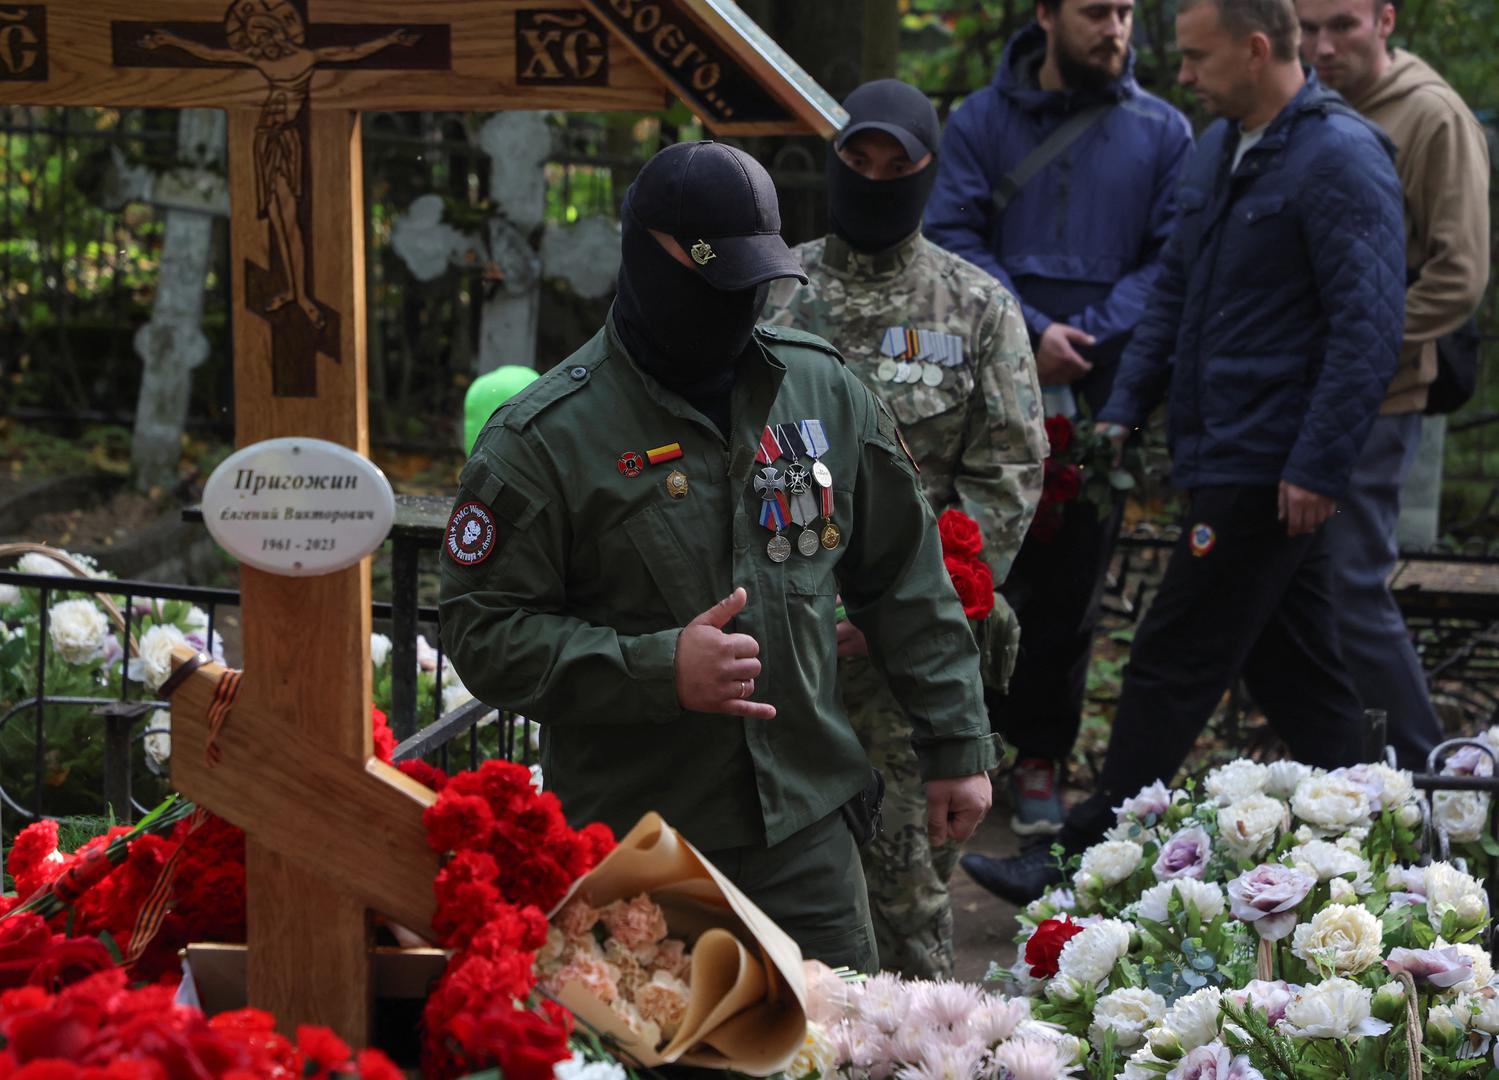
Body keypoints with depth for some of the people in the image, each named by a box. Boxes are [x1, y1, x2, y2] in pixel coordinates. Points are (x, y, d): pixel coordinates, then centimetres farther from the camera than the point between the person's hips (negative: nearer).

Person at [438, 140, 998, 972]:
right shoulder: (544, 438, -9)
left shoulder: (823, 390, 7)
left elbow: (906, 578, 15)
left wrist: (957, 743, 13)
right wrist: (658, 670, -20)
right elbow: (482, 630, -10)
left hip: (807, 832, 4)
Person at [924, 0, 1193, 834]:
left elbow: (1172, 260, 1)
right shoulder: (983, 120, 5)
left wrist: (1086, 338, -12)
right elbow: (954, 237, -3)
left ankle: (1040, 758, 15)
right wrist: (1032, 333, -14)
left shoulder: (1162, 132, 6)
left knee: (1072, 578, 5)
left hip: (1099, 389, 1)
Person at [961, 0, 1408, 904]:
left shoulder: (1340, 159, -15)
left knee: (1174, 667, -4)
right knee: (1296, 669, 14)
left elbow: (1368, 328, -20)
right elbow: (1176, 290, 23)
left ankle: (1084, 862, 2)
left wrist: (1318, 467, -22)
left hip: (1266, 474, -9)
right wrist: (1125, 409, 15)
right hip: (1227, 459, 9)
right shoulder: (1221, 150, 14)